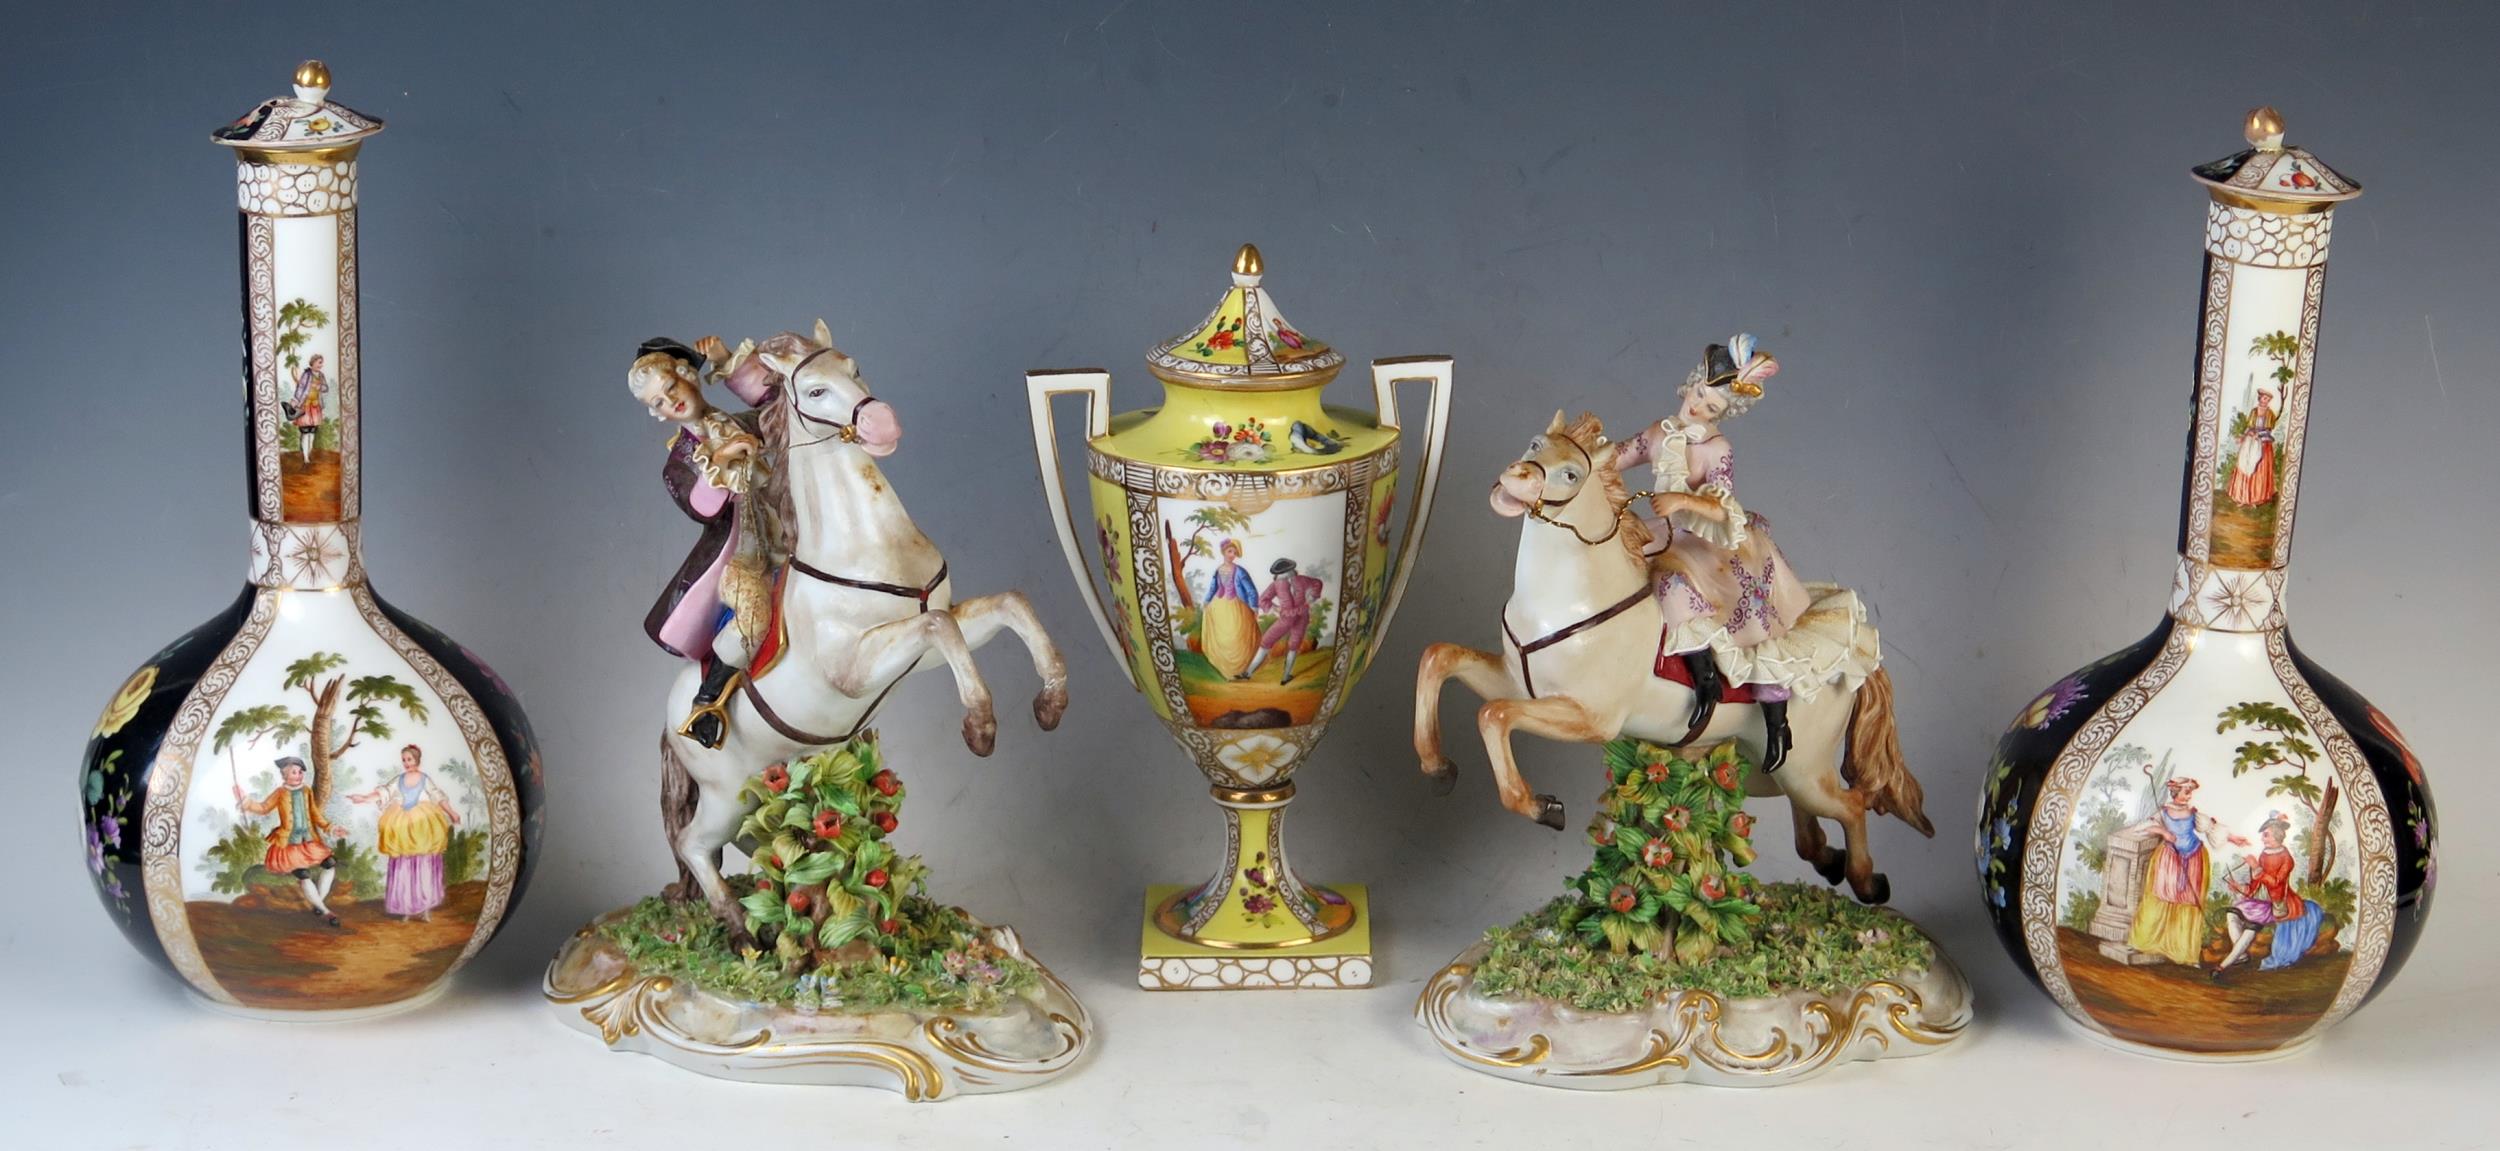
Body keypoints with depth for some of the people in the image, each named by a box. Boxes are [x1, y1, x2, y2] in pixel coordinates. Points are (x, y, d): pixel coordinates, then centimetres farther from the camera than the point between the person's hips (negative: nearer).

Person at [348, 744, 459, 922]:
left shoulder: (425, 779, 4)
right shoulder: (399, 780, 10)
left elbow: (439, 798, -1)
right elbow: (382, 793, 3)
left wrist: (451, 813, -13)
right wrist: (364, 798, -10)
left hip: (423, 827, -2)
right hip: (403, 829, 2)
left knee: (423, 867, -3)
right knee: (404, 868, 1)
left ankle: (425, 907, 1)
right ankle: (407, 908, 6)